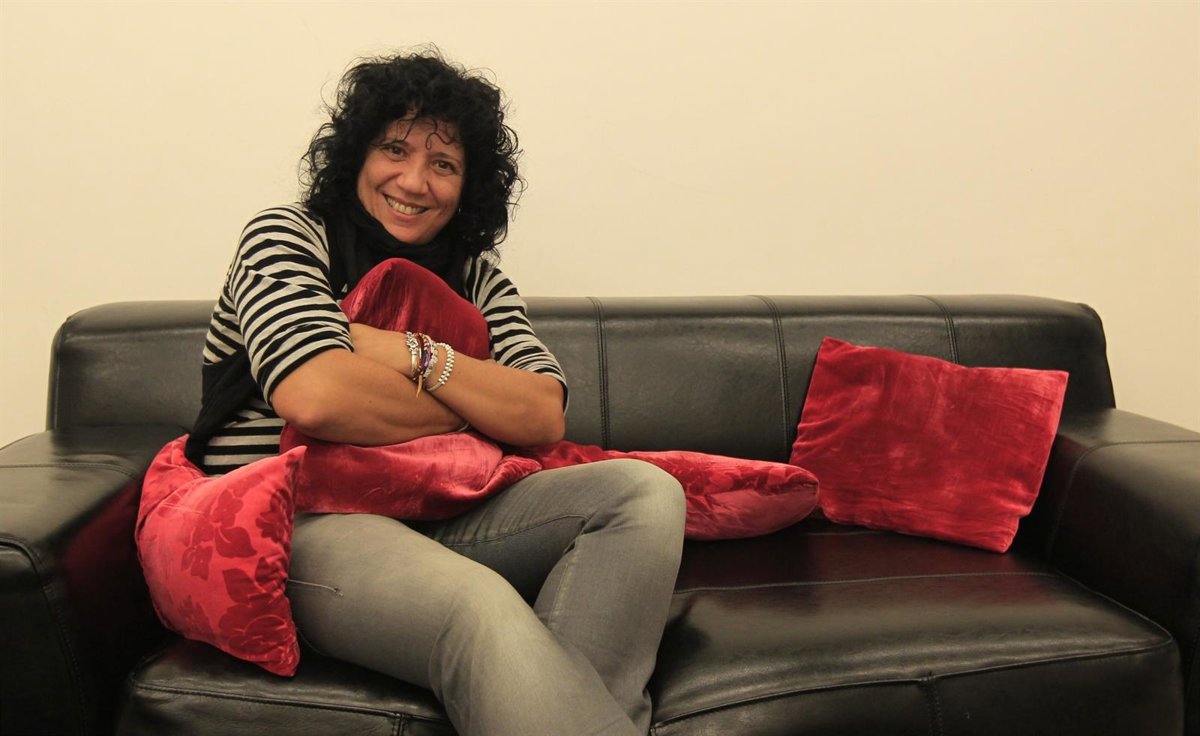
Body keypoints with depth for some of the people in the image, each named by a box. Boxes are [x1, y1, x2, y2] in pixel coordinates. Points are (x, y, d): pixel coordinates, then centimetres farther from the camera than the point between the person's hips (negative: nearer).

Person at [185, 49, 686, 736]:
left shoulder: (475, 275, 13)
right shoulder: (286, 237, 1)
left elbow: (545, 418, -3)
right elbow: (315, 398, -20)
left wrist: (411, 355, -14)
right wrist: (471, 415, -7)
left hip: (436, 518, 6)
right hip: (295, 519, -6)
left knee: (646, 493, -15)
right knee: (481, 607, -37)